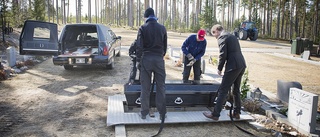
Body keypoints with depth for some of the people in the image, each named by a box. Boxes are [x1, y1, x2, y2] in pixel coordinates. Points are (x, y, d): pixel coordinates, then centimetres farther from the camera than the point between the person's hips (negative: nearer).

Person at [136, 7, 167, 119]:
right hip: (159, 59, 2)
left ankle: (144, 113, 11)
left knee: (145, 87, 5)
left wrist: (138, 59, 2)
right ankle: (162, 112, 11)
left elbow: (139, 46, -7)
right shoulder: (162, 28, 5)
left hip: (146, 59, -1)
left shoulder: (143, 28, -3)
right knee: (160, 86, 7)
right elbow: (165, 45, 8)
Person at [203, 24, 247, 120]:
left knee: (223, 90, -3)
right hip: (242, 65, 9)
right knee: (236, 90, 18)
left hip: (233, 66, -9)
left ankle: (215, 114, 1)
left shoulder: (222, 37, -5)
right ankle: (236, 113, 27)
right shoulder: (232, 36, 22)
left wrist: (219, 68, -3)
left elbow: (223, 55, -14)